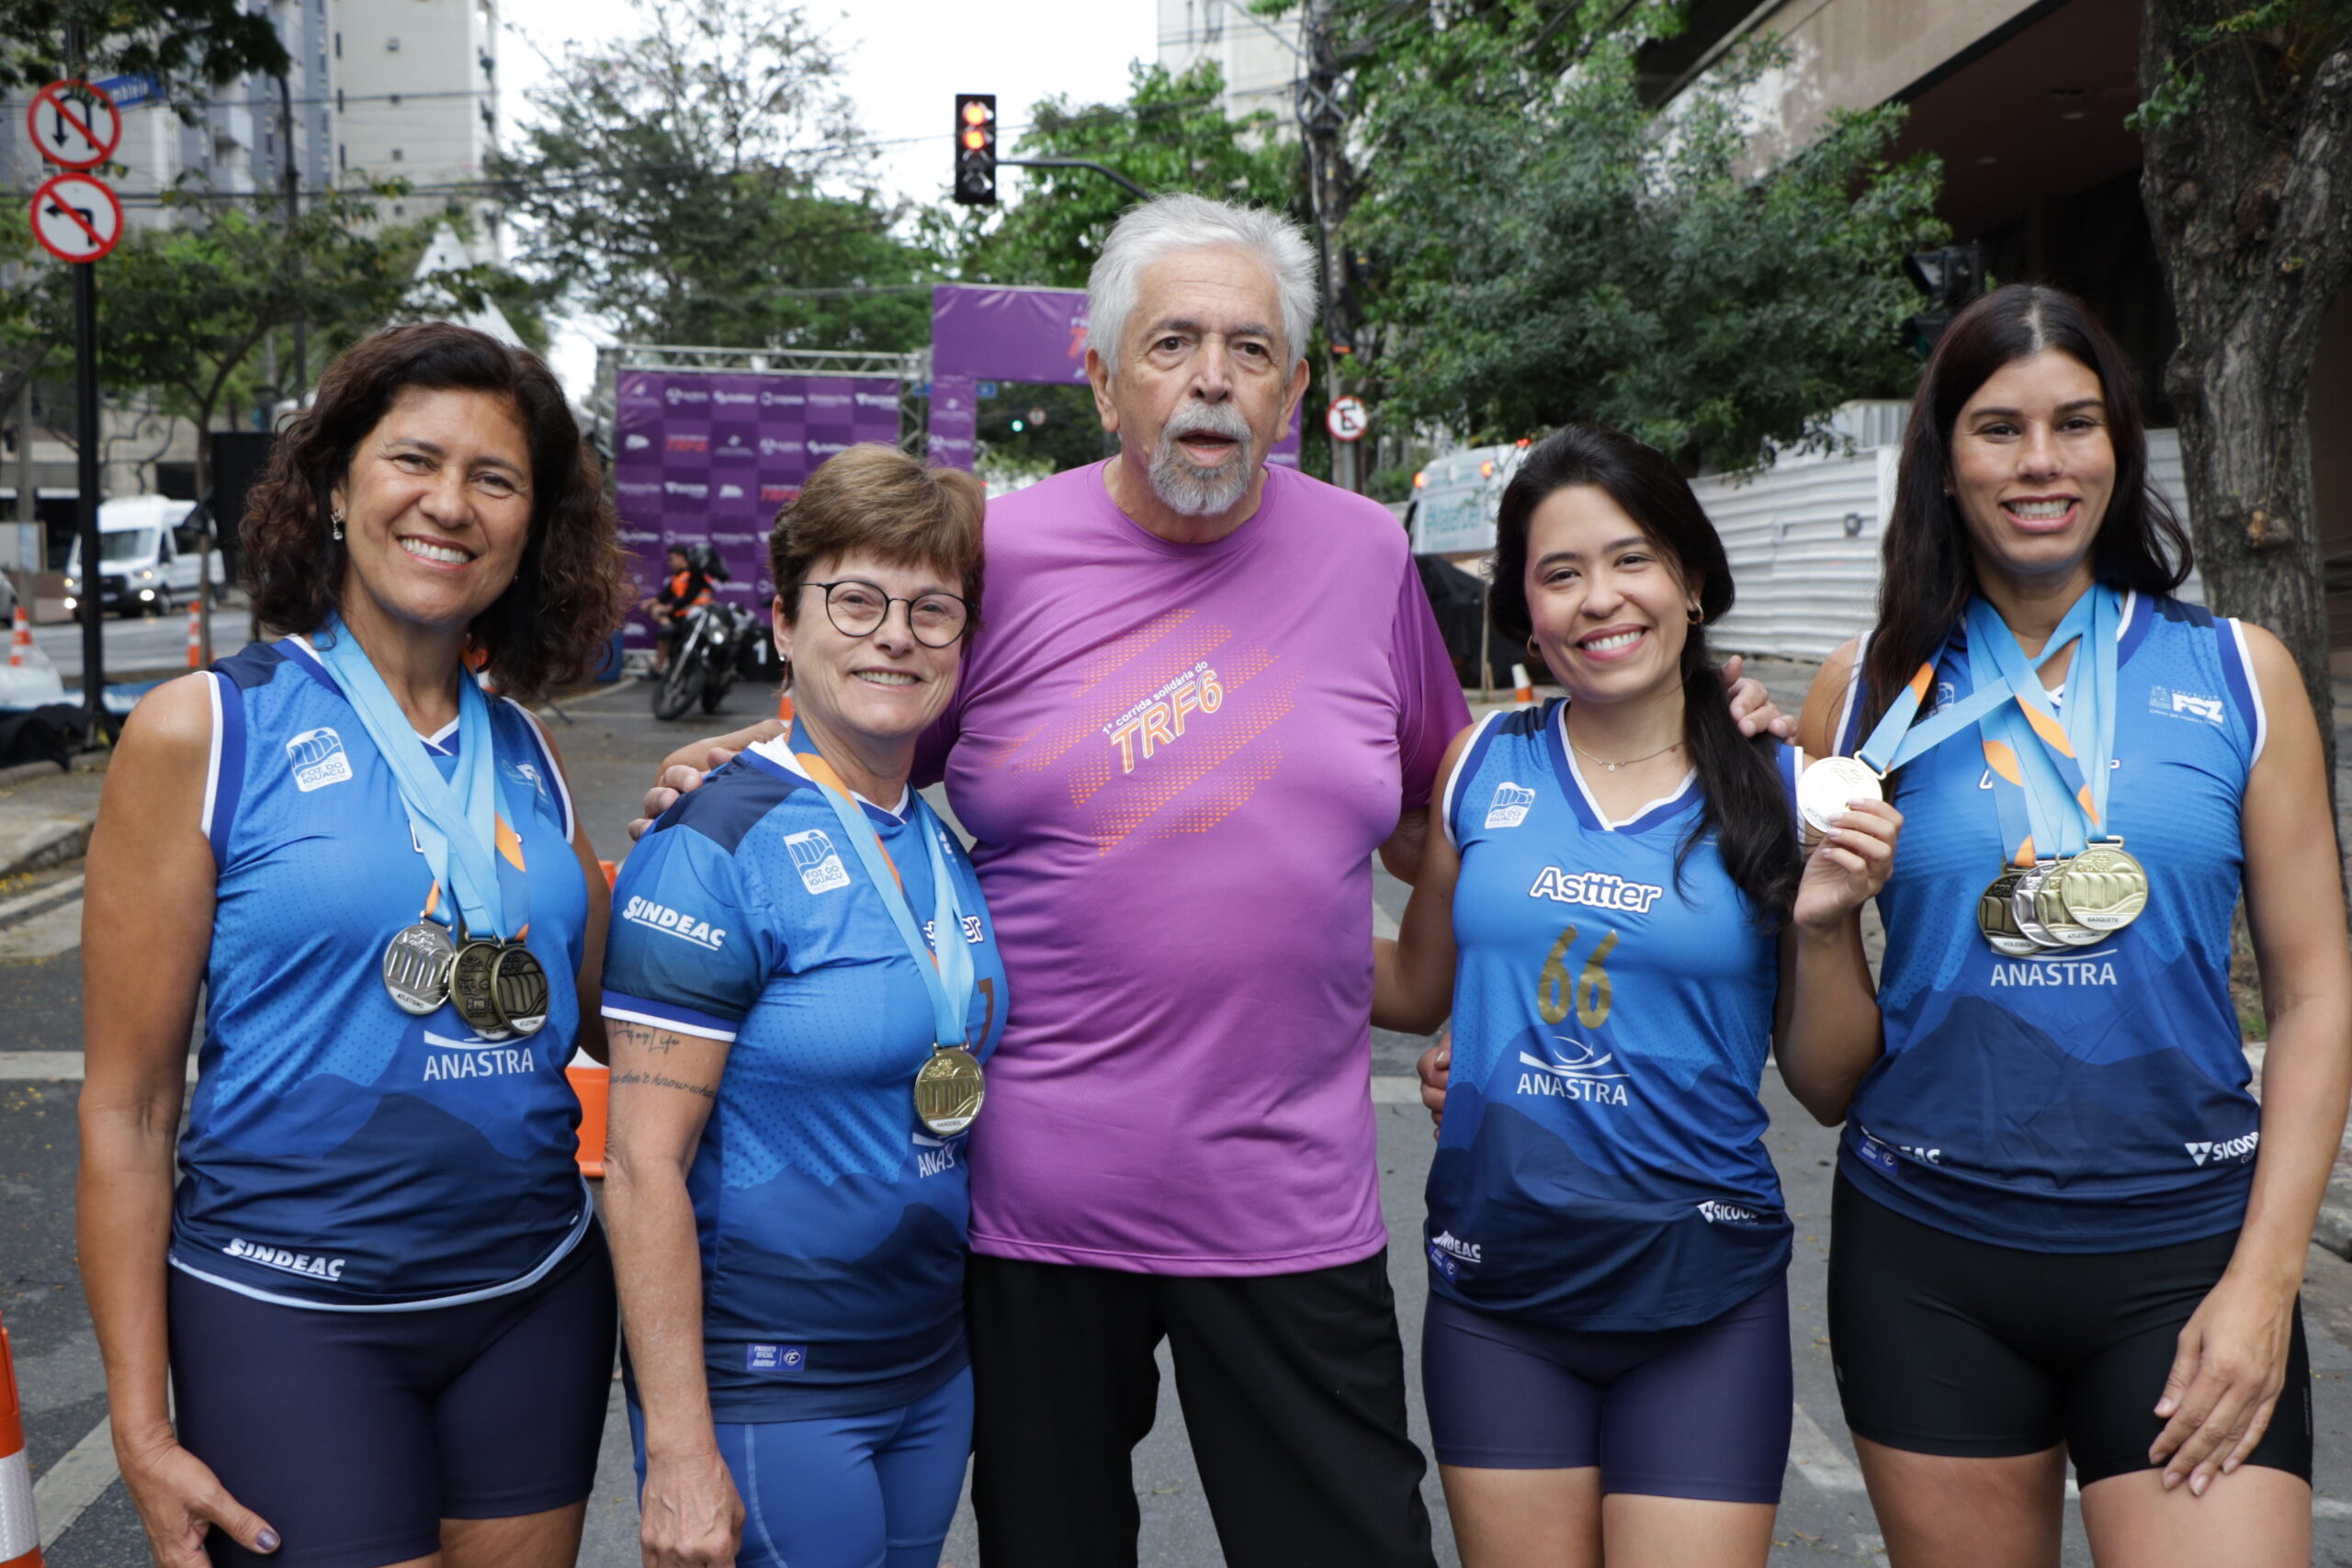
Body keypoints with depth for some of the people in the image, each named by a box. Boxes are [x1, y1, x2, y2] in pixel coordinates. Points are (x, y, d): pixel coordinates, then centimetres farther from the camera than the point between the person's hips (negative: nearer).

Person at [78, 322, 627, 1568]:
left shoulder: (524, 752, 5)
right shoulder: (205, 730, -7)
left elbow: (612, 1020, 9)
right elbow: (125, 1106, -7)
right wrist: (143, 1433, -8)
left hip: (536, 1301, 5)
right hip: (290, 1318, -4)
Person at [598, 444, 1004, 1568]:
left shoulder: (952, 839, 5)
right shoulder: (719, 844, -16)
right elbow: (643, 1165, -18)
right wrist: (678, 1451, -18)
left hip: (936, 1374, 7)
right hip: (761, 1384, -7)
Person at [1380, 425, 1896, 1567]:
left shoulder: (1778, 789, -3)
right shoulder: (1484, 765, 1)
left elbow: (1831, 1089, 1)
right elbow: (1416, 992, 10)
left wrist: (1823, 923, -15)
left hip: (1700, 1298, -1)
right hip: (1496, 1281, 2)